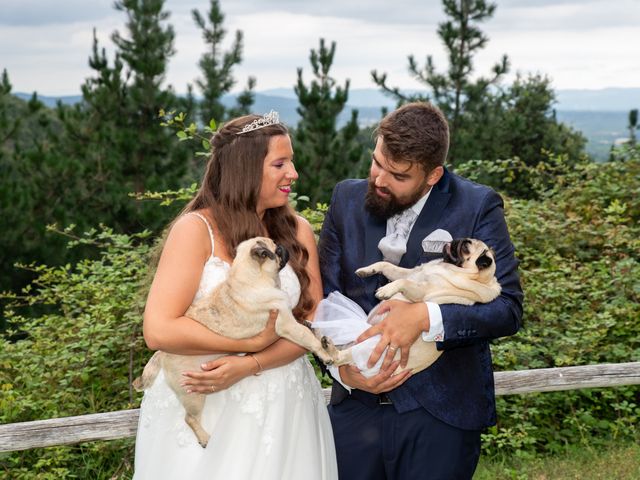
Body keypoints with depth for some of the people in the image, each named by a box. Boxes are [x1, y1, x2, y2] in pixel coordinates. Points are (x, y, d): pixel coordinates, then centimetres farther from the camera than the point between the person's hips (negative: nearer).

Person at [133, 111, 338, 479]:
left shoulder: (298, 231, 1)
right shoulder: (196, 229, -12)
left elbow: (313, 321, -1)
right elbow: (159, 331, -18)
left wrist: (249, 365, -15)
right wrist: (253, 341, -15)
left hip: (285, 408, 4)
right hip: (203, 410, -3)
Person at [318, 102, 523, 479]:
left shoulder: (478, 207, -7)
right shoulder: (348, 200, 2)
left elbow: (507, 307, -10)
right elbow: (324, 297, 5)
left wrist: (426, 317, -24)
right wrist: (343, 368, -11)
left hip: (440, 415, -3)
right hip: (356, 406, 3)